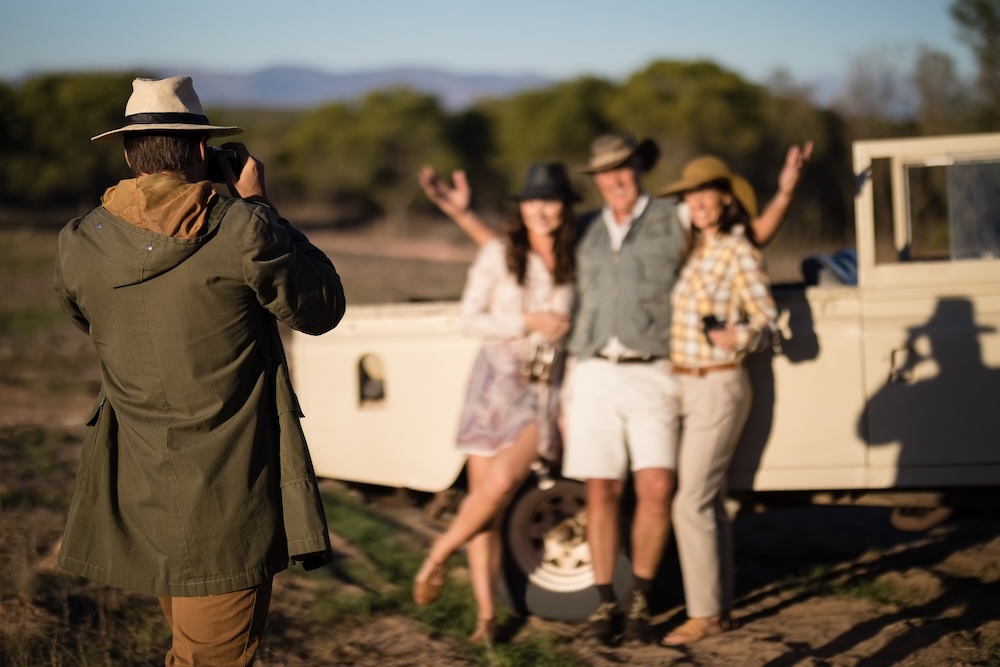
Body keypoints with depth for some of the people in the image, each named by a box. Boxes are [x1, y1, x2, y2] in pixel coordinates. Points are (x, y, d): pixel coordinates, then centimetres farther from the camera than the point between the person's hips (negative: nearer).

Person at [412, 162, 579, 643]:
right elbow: (470, 320, -3)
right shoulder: (498, 253, -2)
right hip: (497, 379, -1)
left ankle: (438, 555, 3)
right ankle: (486, 614, 6)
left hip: (545, 389, 1)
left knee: (501, 483, -20)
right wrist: (528, 322, -12)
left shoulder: (573, 260, 5)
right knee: (483, 495, -3)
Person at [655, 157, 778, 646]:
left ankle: (705, 614, 0)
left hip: (717, 389, -8)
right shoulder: (691, 251, 10)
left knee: (691, 503, -9)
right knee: (708, 501, 11)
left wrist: (739, 336, -31)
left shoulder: (740, 253, -12)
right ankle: (720, 608, 18)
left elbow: (769, 324, -13)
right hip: (685, 386, 8)